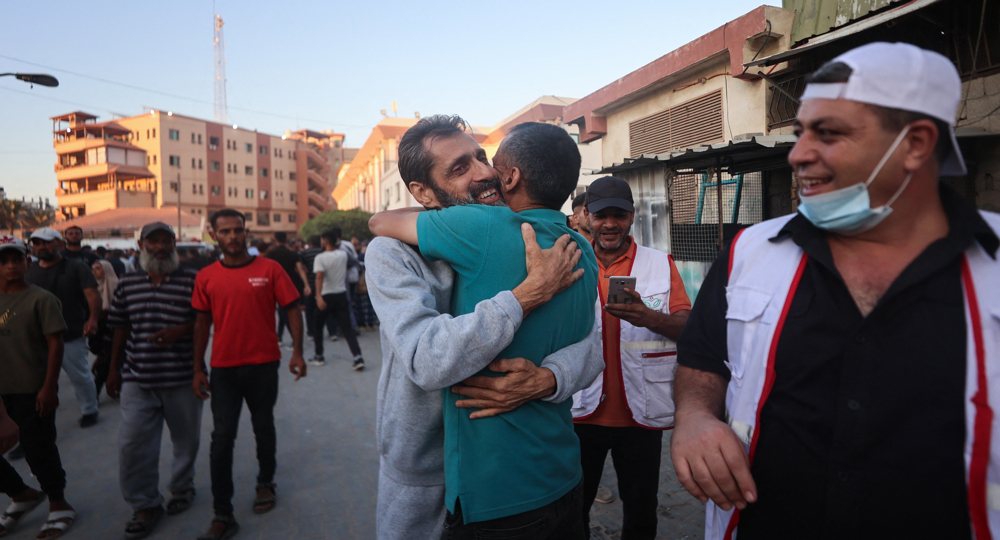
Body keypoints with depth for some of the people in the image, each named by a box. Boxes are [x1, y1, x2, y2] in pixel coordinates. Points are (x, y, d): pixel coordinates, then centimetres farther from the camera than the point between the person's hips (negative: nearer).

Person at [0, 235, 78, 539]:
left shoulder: (40, 299, -9)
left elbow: (55, 344, -11)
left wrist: (48, 387, -14)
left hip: (32, 392, -5)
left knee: (38, 450, 4)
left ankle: (58, 505, 24)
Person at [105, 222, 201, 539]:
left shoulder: (192, 280, -5)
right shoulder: (128, 284, 6)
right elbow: (121, 330, 12)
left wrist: (181, 330, -21)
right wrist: (114, 370, 13)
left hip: (182, 378, -2)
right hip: (137, 379, 2)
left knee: (186, 440, 13)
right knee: (132, 443, 1)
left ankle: (182, 488, 37)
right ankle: (145, 505, 18)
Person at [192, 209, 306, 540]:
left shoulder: (269, 269, -5)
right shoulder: (206, 277, 1)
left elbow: (292, 309, -3)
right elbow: (202, 322, 7)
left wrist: (297, 352, -11)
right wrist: (198, 369, 5)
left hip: (263, 364, -1)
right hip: (223, 369, 1)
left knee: (263, 428, 15)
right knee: (222, 438, 1)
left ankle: (265, 483, 39)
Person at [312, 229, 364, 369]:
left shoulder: (320, 258, -12)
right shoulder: (343, 254, 1)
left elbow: (319, 276, -27)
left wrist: (319, 296, -34)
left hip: (326, 296, -3)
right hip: (341, 295, 4)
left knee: (317, 326, 18)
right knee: (347, 328, 2)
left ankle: (319, 357, 24)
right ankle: (358, 357, -12)